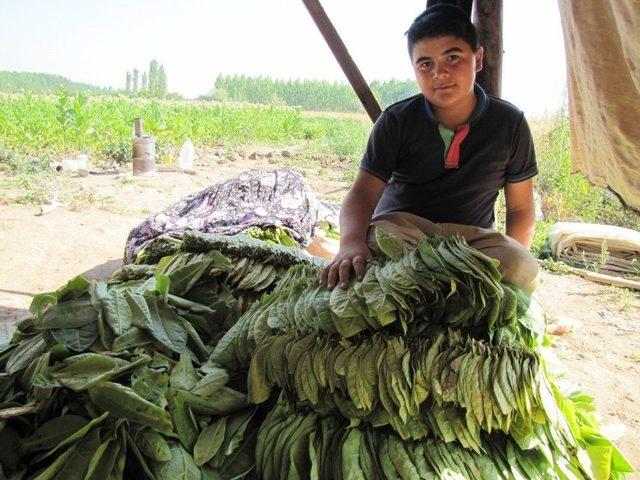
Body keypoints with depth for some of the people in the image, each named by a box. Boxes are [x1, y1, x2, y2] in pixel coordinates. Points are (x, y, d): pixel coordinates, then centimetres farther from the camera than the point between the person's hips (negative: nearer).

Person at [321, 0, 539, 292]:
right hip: (400, 223, -1)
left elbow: (520, 207, 6)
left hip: (472, 233, 2)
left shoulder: (509, 123, -1)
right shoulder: (396, 121, -5)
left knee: (524, 270, -28)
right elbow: (363, 194, -13)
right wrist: (351, 242, -35)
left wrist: (512, 260, -9)